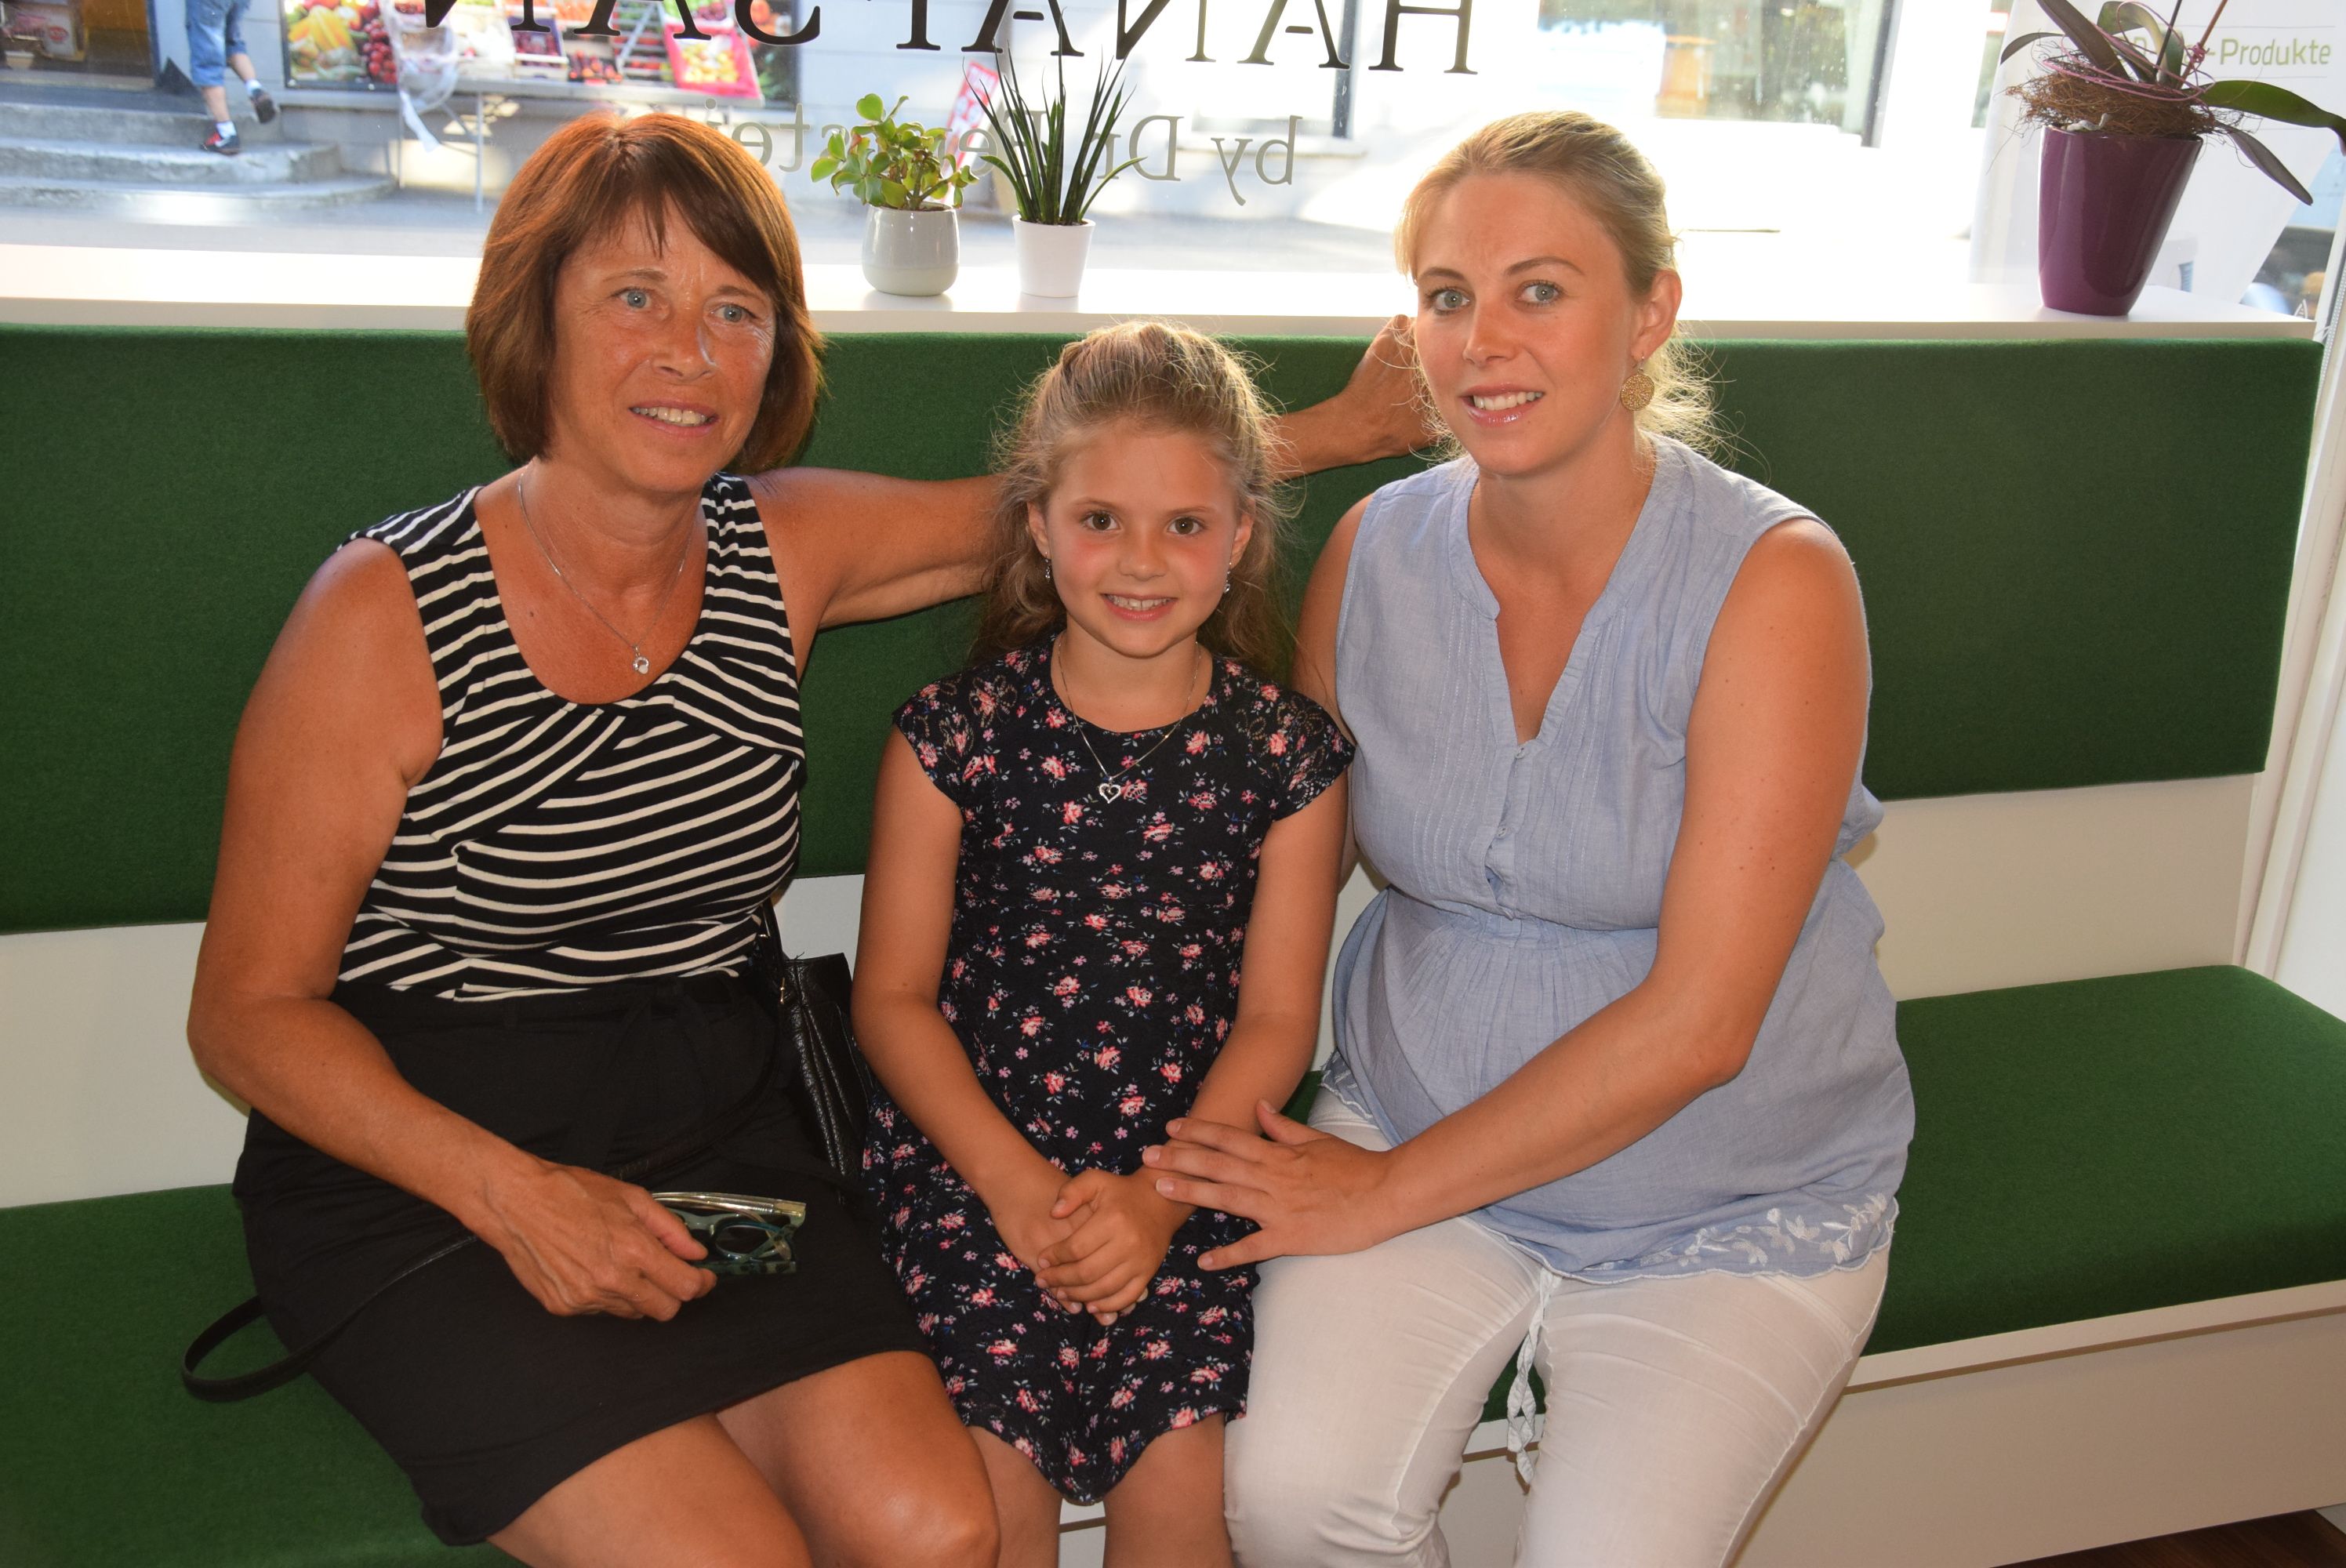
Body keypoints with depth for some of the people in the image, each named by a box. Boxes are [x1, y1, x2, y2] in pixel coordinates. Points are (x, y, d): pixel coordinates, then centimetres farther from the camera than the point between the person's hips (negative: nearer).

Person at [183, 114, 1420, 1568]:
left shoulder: (784, 549, 1)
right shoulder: (386, 612, -12)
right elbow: (250, 1009, -8)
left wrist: (1338, 425, 13)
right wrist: (511, 1194, -20)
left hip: (715, 1143, 5)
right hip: (416, 1171, -4)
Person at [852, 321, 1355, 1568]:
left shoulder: (1285, 753, 2)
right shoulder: (953, 735, 0)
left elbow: (1275, 1021, 3)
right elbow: (892, 997, 2)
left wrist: (1160, 1195, -11)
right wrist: (1014, 1181, -10)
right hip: (971, 1158, 0)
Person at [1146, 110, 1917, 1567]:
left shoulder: (1773, 579, -17)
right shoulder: (1376, 546, -3)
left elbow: (1694, 1021, -19)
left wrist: (1389, 1191, -16)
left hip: (1734, 1200, -2)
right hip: (1413, 1124, 3)